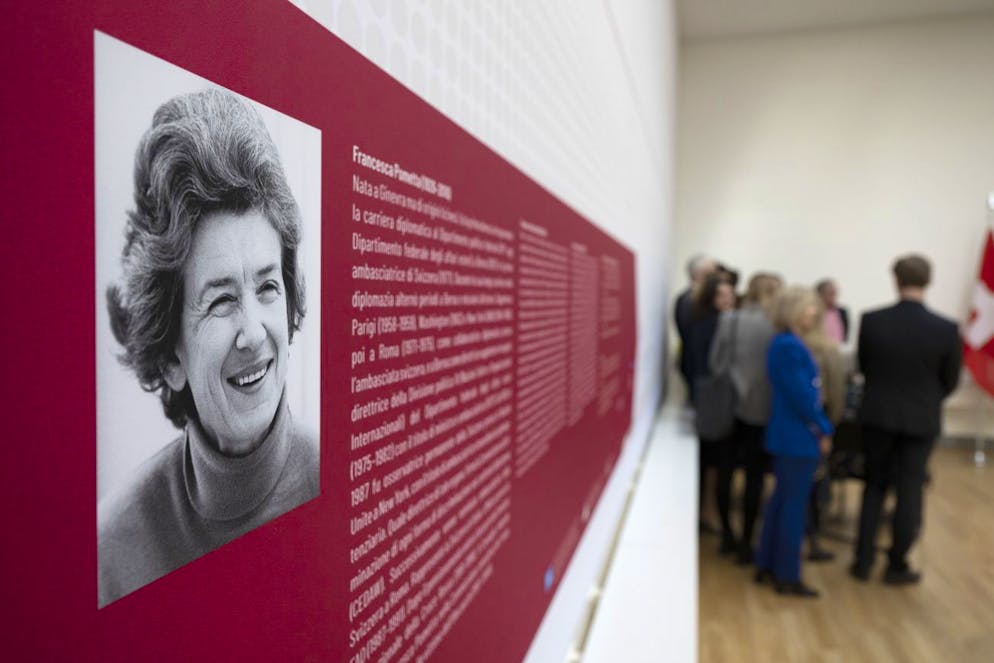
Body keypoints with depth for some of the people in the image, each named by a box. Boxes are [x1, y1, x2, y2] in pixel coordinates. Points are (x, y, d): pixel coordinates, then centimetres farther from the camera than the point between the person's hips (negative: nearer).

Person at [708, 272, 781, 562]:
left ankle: (727, 534, 26)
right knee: (754, 477, 8)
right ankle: (745, 542, 15)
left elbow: (714, 361, -1)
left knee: (725, 471, 14)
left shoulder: (728, 320, -5)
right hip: (761, 410, -3)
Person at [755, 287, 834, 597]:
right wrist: (824, 430, -10)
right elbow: (801, 395, -21)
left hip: (786, 435, 10)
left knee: (781, 499, 17)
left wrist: (820, 426, 11)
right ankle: (787, 577, 12)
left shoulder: (785, 344, 11)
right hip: (799, 438, -10)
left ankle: (766, 566, 27)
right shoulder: (790, 346, -20)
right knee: (794, 505, 0)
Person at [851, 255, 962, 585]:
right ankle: (897, 566, 19)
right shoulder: (947, 329, -12)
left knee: (875, 486, 15)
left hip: (877, 414, 1)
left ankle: (863, 561, 18)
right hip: (921, 419, -1)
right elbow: (950, 381, -1)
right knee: (909, 492, 10)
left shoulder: (871, 320, -11)